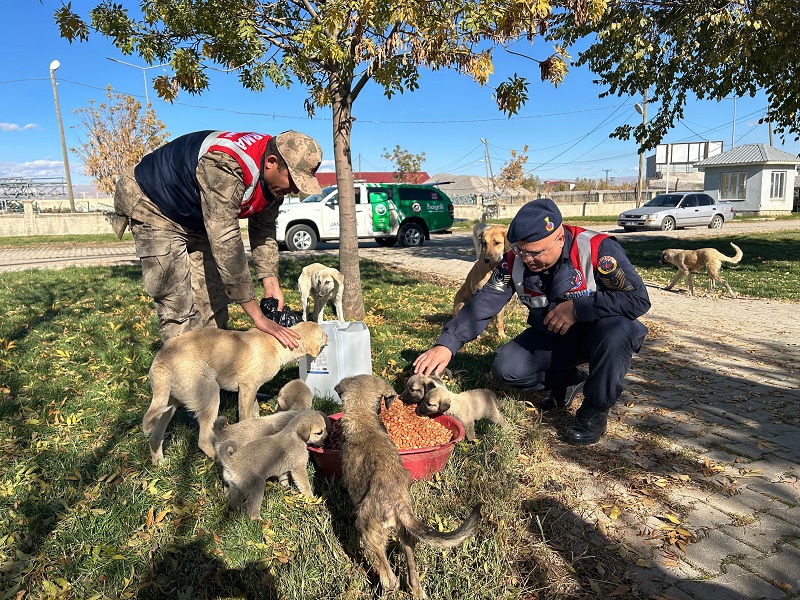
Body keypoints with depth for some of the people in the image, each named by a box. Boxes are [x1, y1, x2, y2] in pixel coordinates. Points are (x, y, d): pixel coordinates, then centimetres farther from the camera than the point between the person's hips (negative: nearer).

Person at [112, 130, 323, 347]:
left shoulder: (274, 180, -12)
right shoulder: (225, 168, -39)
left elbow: (263, 231, 1)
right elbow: (226, 244, -42)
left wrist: (271, 285, -11)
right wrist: (257, 316, -40)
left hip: (196, 219, 8)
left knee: (214, 301, 4)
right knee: (180, 310, -15)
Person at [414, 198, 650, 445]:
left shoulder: (597, 249, -26)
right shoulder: (515, 261, -13)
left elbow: (637, 299, -29)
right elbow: (484, 303, -18)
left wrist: (578, 308, -34)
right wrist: (447, 343, -29)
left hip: (597, 335, -3)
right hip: (550, 336, 4)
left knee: (617, 329, -36)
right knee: (506, 369, -15)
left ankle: (596, 408, -12)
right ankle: (568, 380, 14)